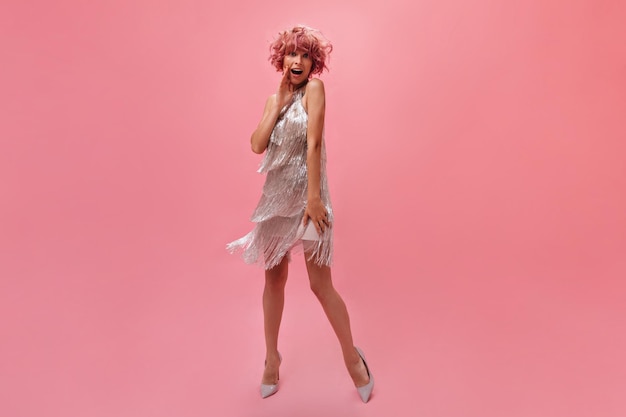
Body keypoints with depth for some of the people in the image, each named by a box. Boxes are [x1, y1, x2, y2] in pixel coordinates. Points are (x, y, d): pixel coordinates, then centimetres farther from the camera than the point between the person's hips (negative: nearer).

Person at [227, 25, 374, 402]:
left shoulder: (314, 88, -4)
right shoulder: (275, 99, 12)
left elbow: (313, 142, -15)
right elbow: (258, 145, -2)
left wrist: (313, 196, -20)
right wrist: (278, 104, -5)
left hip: (306, 195, -5)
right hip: (276, 195, 6)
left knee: (320, 283, -3)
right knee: (274, 278, 12)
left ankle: (352, 356, 21)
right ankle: (272, 357, 31)